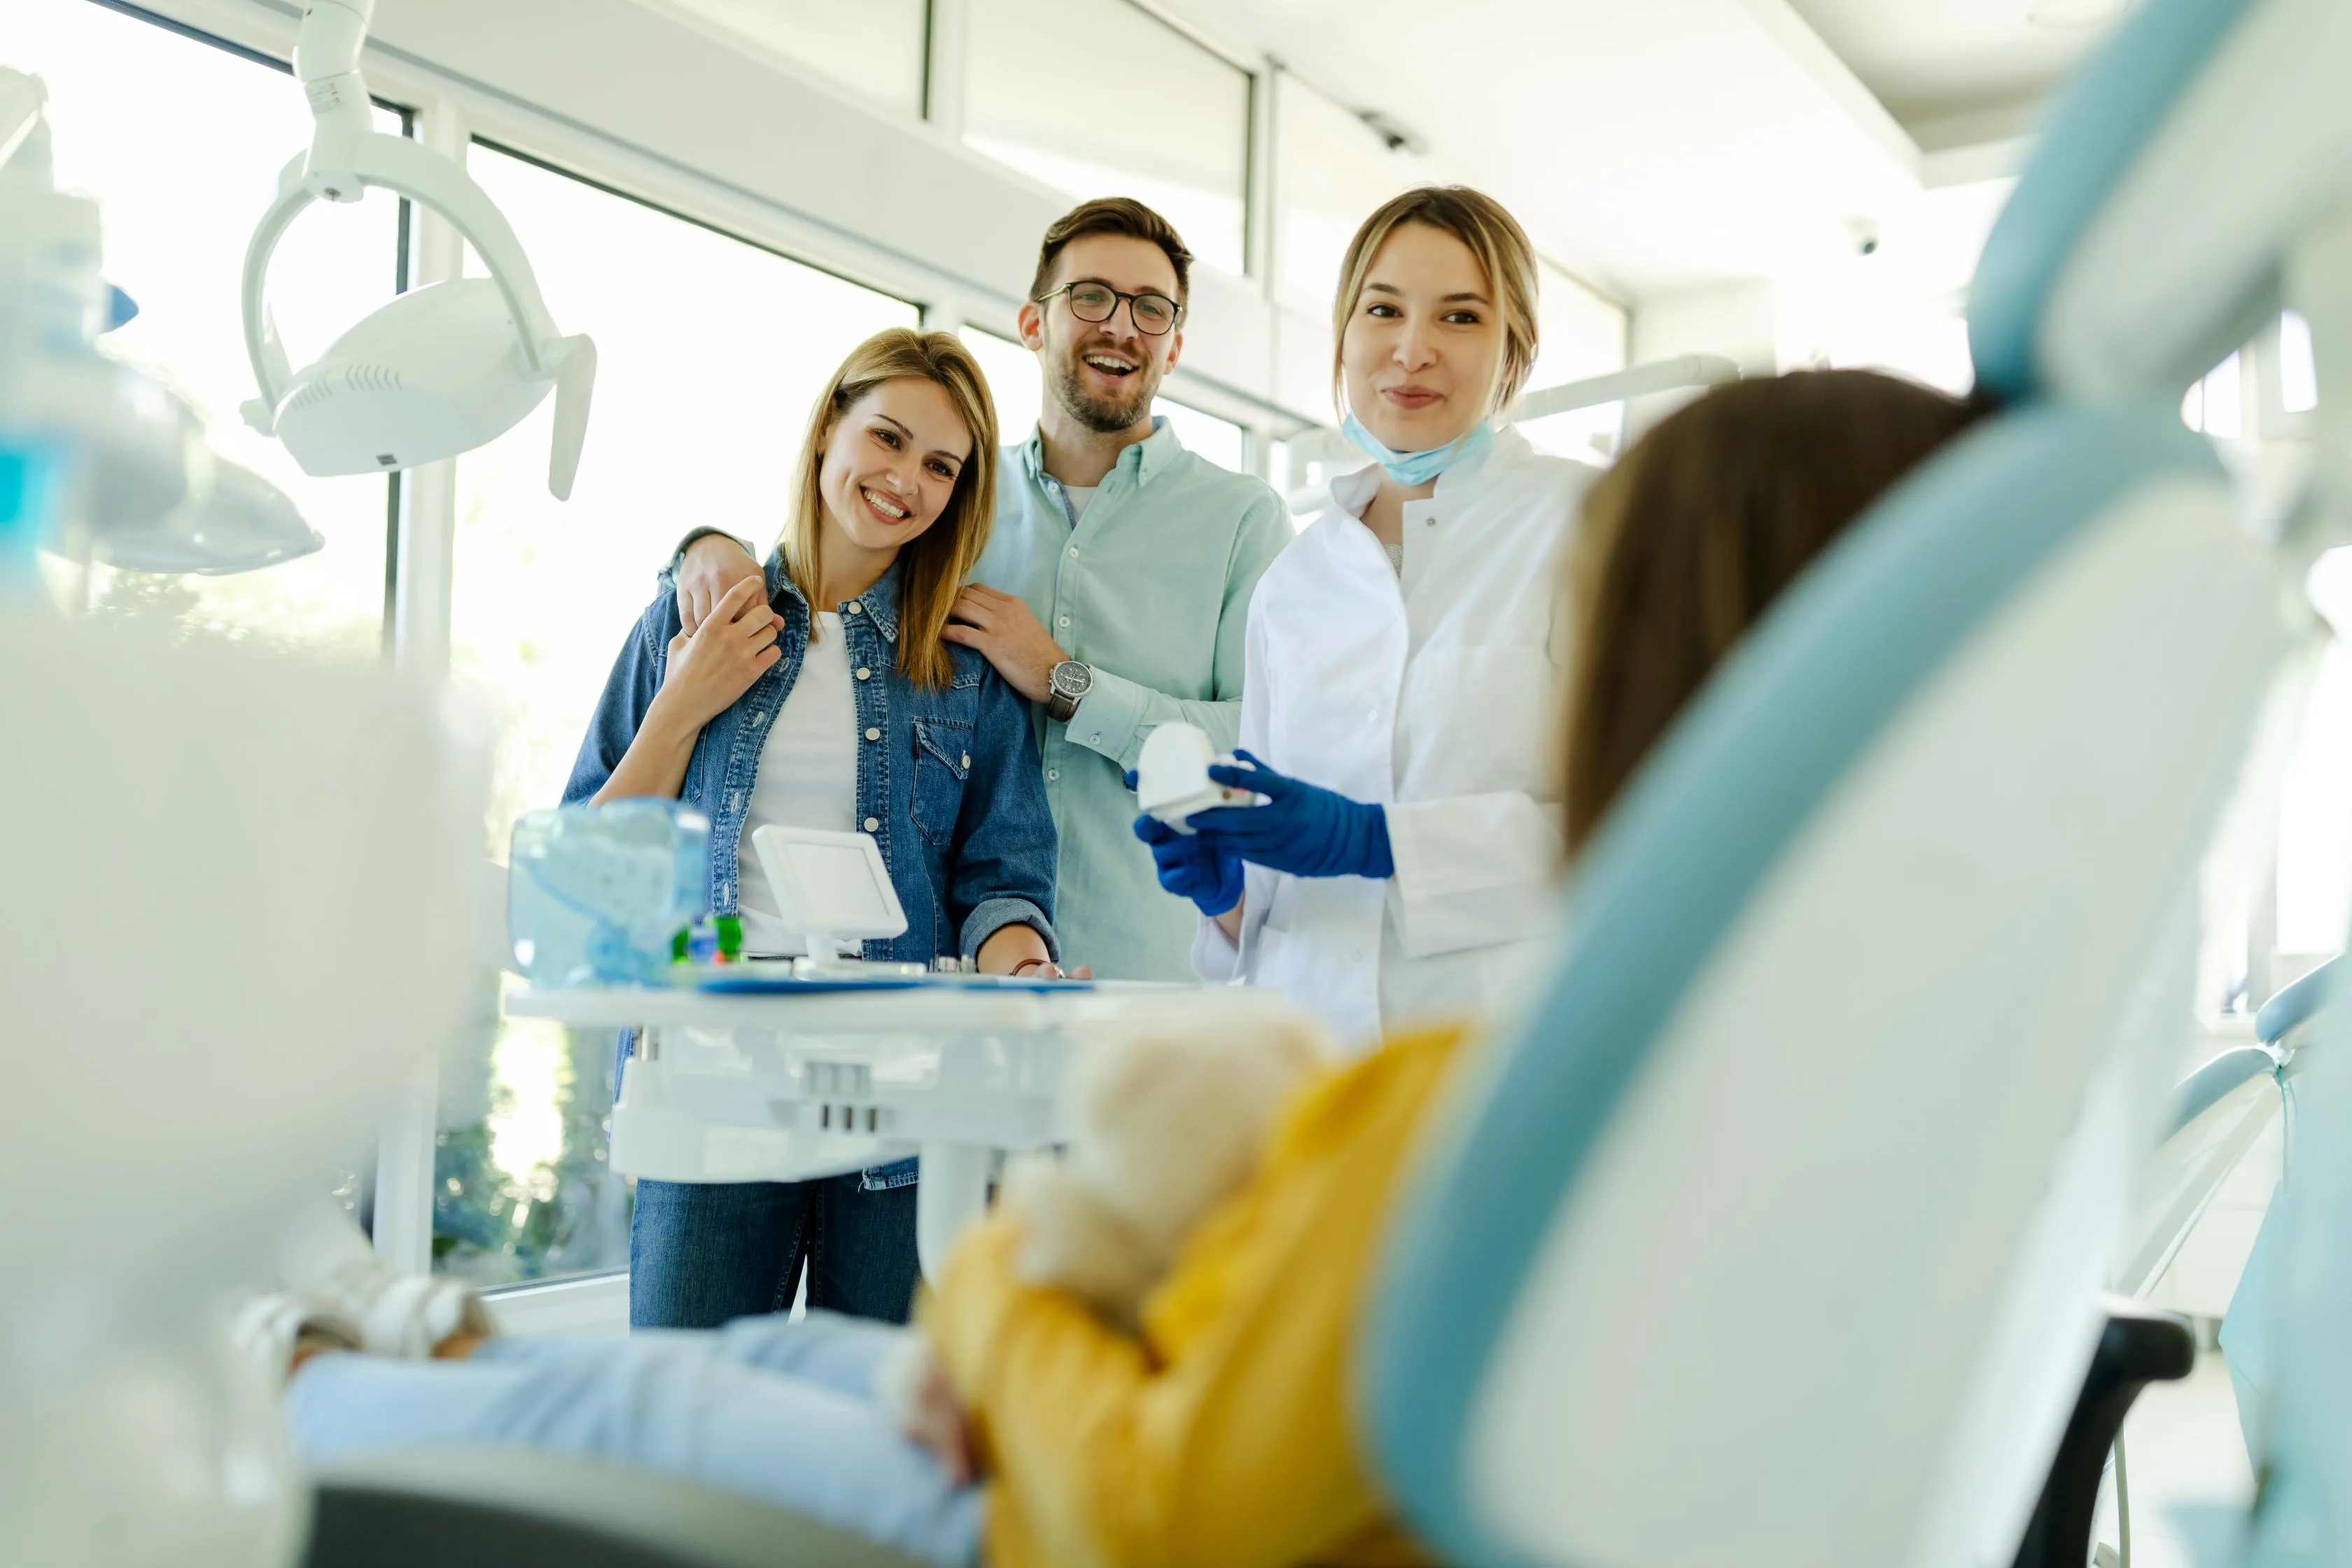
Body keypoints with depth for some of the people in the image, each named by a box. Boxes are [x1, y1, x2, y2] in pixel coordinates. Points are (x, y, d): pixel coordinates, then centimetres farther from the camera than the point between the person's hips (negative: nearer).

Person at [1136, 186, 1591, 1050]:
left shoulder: (1588, 523, 1)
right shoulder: (1294, 580, 16)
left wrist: (1374, 839, -14)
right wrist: (1227, 885, -1)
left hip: (1508, 1038, -4)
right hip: (1313, 1031, 4)